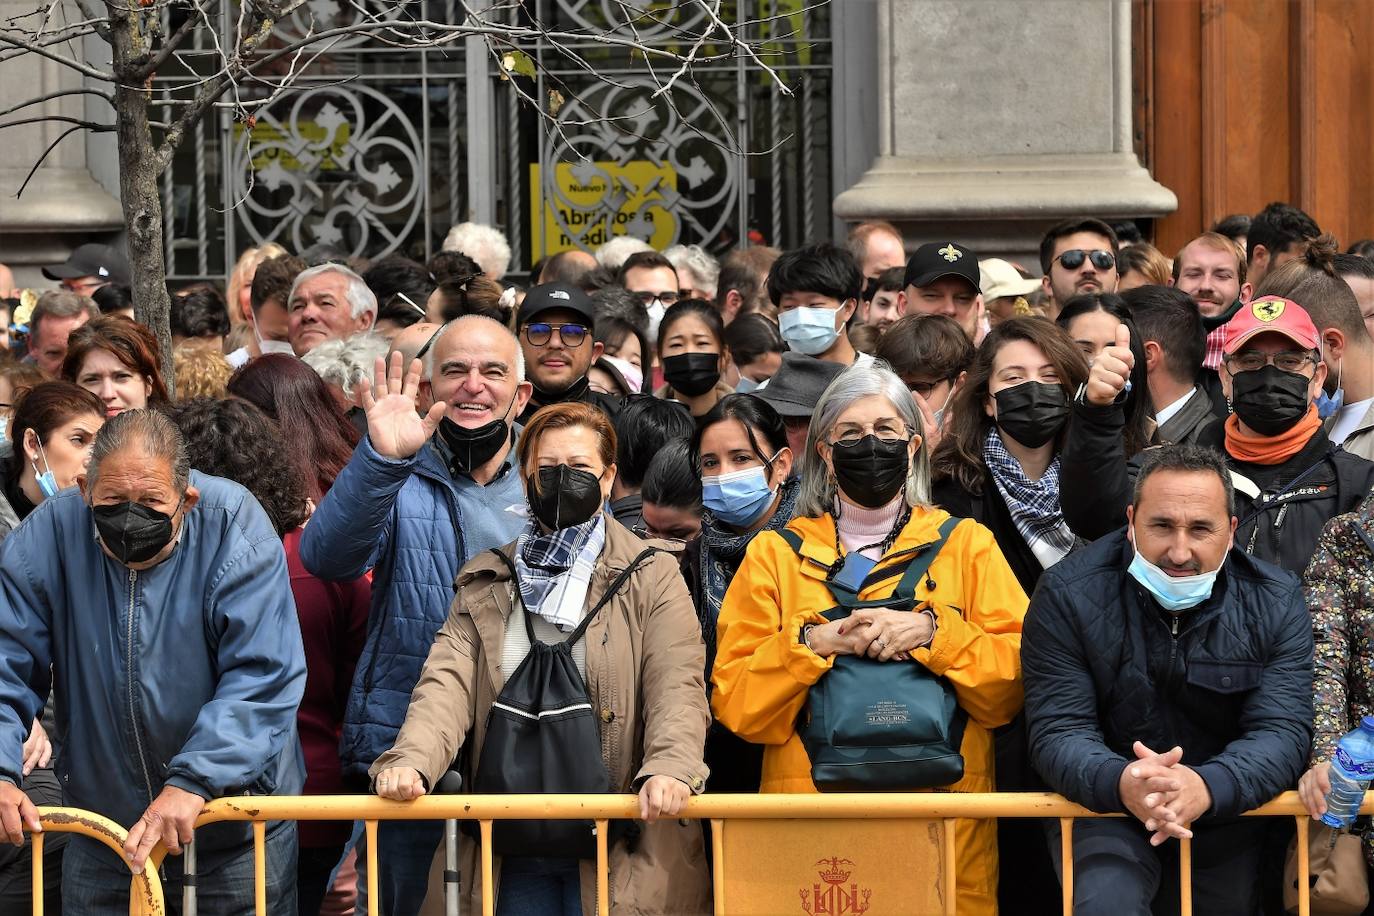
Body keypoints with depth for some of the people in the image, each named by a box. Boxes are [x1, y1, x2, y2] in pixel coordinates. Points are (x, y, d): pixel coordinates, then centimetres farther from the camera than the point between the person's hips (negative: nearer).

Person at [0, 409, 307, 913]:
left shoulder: (235, 525, -18)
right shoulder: (49, 535, -10)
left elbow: (263, 678, -23)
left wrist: (192, 782, -33)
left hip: (237, 828, -2)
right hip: (100, 830, 2)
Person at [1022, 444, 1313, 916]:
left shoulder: (1275, 602, -7)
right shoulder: (1068, 595, -11)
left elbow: (1282, 731, -14)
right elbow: (1058, 731, -15)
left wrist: (1207, 786, -36)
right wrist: (1121, 783, -38)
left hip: (1225, 814, 3)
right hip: (1106, 811, -3)